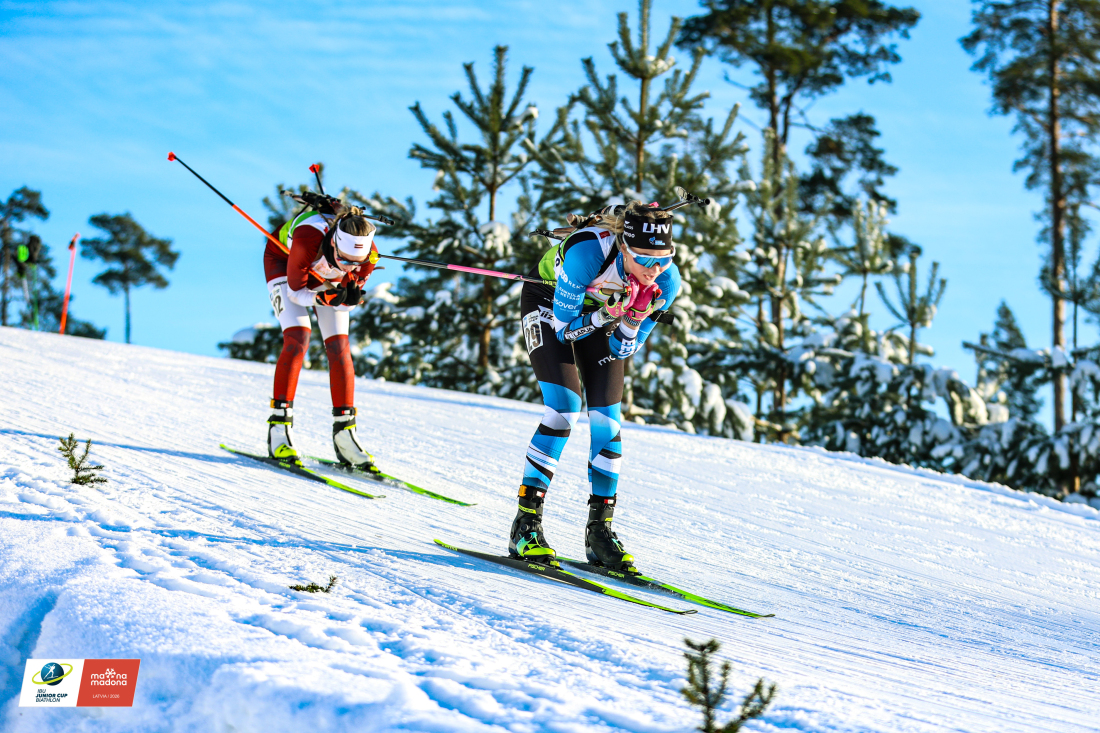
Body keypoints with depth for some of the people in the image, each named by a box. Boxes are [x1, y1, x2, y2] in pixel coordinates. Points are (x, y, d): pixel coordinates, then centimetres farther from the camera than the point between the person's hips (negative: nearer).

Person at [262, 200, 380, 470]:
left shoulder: (368, 255, -32)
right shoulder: (308, 238, -43)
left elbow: (346, 303, -15)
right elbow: (296, 291, -28)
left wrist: (350, 297, -38)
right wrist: (324, 298, -46)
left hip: (329, 280, 3)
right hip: (284, 263, -3)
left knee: (339, 348, -9)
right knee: (298, 340, -21)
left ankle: (344, 434, -3)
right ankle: (278, 428, -17)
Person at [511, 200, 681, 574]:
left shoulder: (666, 280, -26)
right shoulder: (588, 252, -40)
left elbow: (621, 351, -14)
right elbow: (565, 327, -27)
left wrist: (634, 318, -33)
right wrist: (609, 312, -41)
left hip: (603, 312, 4)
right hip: (549, 302, -4)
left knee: (608, 420, -7)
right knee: (564, 408, -21)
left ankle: (600, 530, 5)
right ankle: (526, 526, -16)